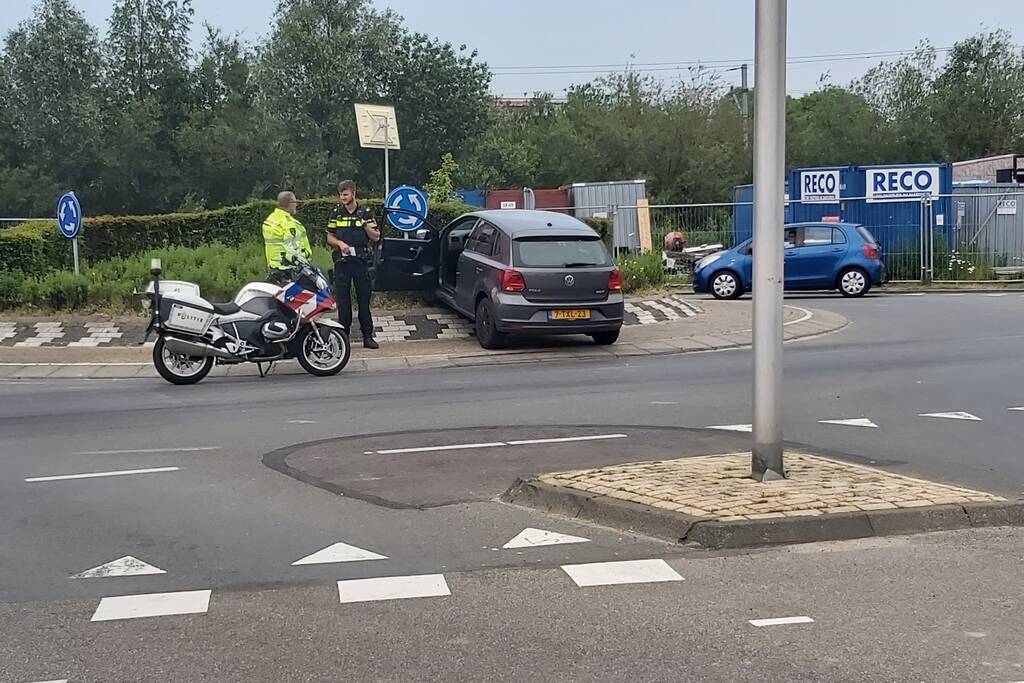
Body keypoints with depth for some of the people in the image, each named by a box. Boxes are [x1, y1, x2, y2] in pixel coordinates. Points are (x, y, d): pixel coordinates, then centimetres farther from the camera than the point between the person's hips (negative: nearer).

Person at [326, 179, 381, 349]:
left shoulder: (364, 213, 5)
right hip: (342, 263, 1)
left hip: (361, 262, -1)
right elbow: (329, 238, 12)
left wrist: (366, 225, -12)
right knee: (343, 300, 2)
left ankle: (367, 336, 3)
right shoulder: (336, 213, 8)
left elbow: (376, 237, 5)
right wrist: (340, 243, -9)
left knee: (364, 300, 0)